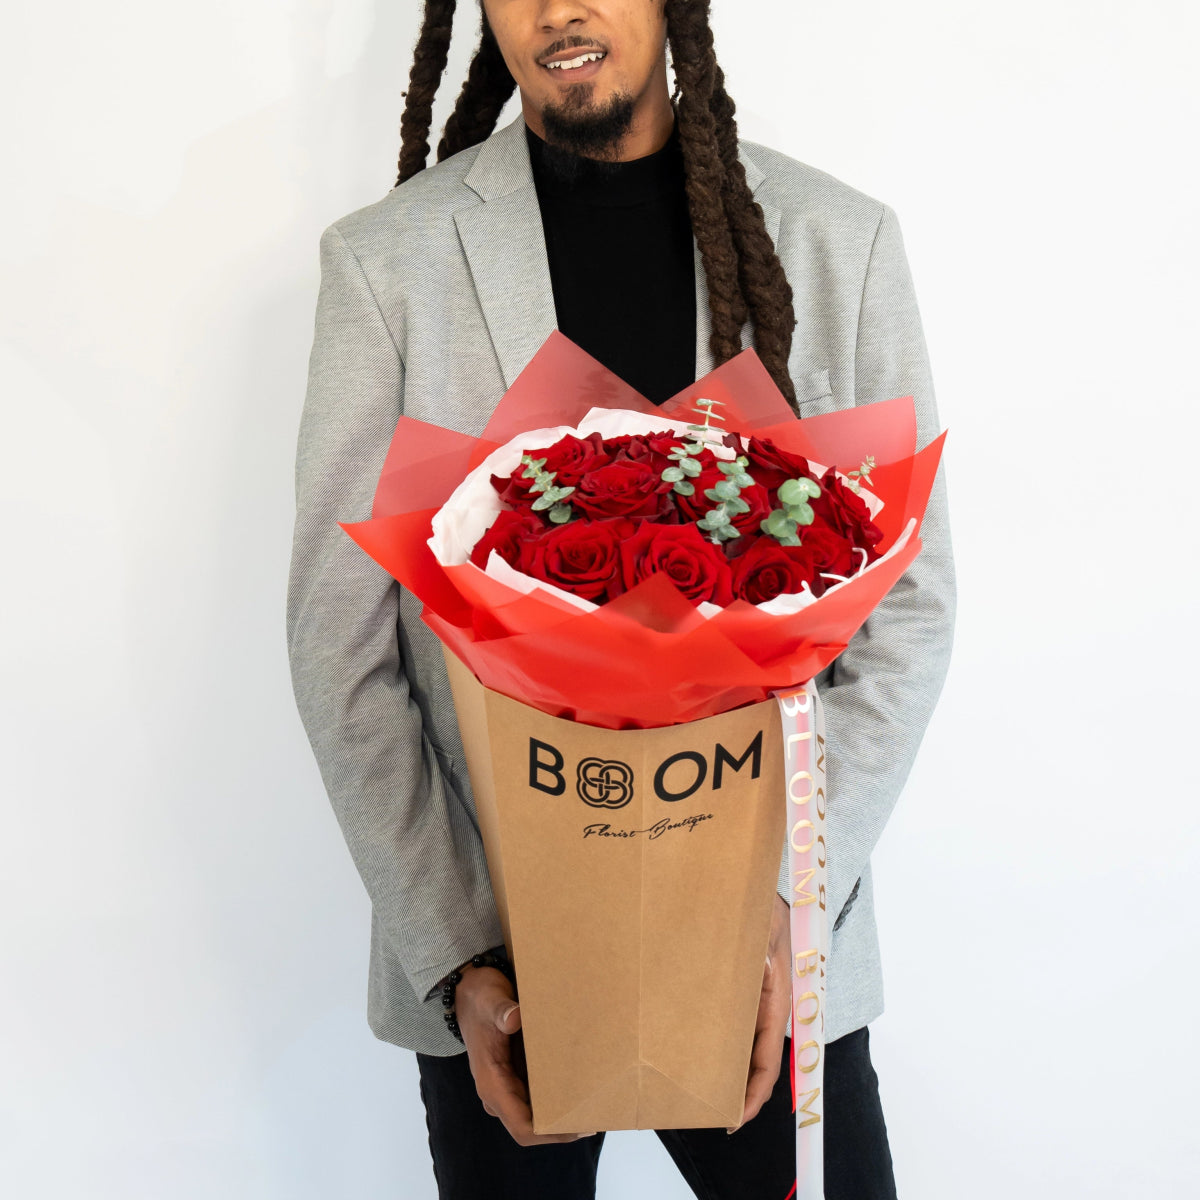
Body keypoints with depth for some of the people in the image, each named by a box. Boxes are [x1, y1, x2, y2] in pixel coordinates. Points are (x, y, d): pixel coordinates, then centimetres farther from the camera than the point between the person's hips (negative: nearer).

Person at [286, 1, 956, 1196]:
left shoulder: (840, 241, 0)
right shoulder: (387, 260, -4)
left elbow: (907, 603, -1)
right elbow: (341, 640, -5)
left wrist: (790, 899, -11)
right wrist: (456, 957, -11)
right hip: (490, 942, 0)